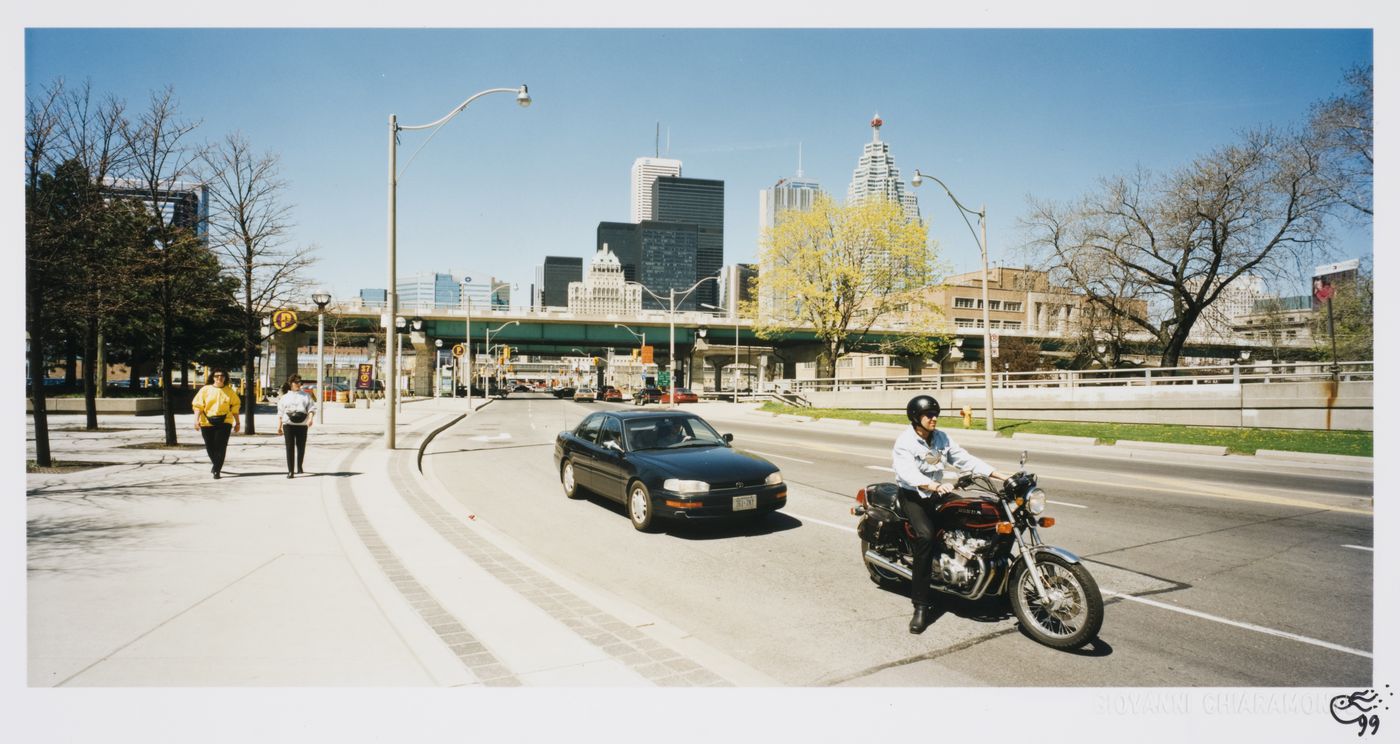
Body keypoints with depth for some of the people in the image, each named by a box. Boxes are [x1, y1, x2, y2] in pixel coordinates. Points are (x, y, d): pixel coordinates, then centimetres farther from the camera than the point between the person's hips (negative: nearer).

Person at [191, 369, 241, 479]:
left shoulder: (229, 391, 7)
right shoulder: (205, 390, 4)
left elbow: (235, 407, 11)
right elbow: (198, 405, 1)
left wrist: (237, 422, 10)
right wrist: (196, 419, -10)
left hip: (224, 422, -1)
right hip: (207, 422, 1)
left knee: (221, 447, -10)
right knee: (210, 446, 10)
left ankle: (217, 470, -7)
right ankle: (215, 463, 38)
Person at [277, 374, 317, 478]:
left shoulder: (306, 396, 12)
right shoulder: (285, 397, 15)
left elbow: (312, 408, 2)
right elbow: (280, 413, 14)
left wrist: (310, 419, -16)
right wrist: (279, 426, 7)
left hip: (302, 425, 0)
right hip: (288, 424, 0)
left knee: (301, 447, 4)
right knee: (290, 448, -6)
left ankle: (299, 467, 27)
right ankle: (290, 471, -5)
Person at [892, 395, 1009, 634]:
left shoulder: (941, 438, 6)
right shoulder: (905, 442, -14)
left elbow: (964, 459, 3)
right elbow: (908, 473, -29)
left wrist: (1000, 475, -7)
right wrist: (935, 486, -46)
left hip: (936, 493, 7)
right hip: (912, 495, -7)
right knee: (926, 536, -32)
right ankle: (920, 606, -30)